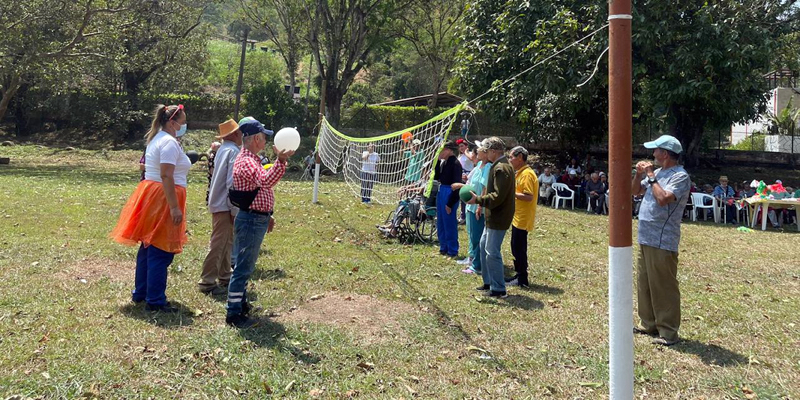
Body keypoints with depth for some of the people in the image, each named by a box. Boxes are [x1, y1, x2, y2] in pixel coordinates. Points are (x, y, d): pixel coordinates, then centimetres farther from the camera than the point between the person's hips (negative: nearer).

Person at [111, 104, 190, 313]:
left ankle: (140, 293, 28)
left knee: (149, 247, 17)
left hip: (150, 194, 11)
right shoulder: (170, 143, -15)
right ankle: (155, 301, 0)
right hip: (163, 198, -11)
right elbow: (166, 177, -23)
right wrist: (175, 207, -25)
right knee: (161, 252, -5)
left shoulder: (156, 139, 17)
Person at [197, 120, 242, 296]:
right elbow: (232, 183, -20)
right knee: (219, 244, -5)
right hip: (225, 205, -10)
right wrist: (234, 210, -18)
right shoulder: (233, 151, -14)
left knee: (227, 241, 18)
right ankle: (207, 282, -1)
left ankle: (225, 276, 27)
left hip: (217, 202, 10)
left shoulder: (222, 149, 15)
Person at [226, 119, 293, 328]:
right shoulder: (246, 161, -18)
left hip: (257, 218, 11)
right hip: (251, 219, -11)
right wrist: (280, 160, -47)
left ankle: (241, 303, 30)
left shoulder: (252, 159, 16)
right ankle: (234, 314, 1)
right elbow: (266, 181, -35)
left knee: (246, 266, 18)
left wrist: (266, 215, 25)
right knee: (243, 267, -5)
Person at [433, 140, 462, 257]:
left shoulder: (455, 163, -15)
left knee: (449, 222, -1)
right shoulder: (443, 162, 9)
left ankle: (452, 250, 10)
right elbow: (436, 177, 7)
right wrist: (438, 160, -1)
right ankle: (444, 247, 28)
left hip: (449, 192, -9)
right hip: (441, 191, 9)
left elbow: (457, 183, -18)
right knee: (440, 221, 16)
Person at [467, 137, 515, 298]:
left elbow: (498, 196, -25)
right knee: (484, 245, 20)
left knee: (492, 252, -5)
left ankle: (498, 289, 4)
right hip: (493, 216, 11)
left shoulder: (501, 168, -20)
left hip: (498, 218, -11)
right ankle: (488, 282, 30)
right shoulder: (502, 165, 14)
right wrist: (481, 200, 12)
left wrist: (478, 200, -18)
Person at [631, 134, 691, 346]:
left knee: (664, 287, -4)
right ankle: (649, 324, 28)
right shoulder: (658, 172, 13)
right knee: (645, 284, 16)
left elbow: (663, 198, -27)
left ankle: (669, 332, 4)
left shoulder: (680, 176, -14)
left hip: (662, 242, -9)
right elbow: (635, 191, 21)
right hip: (645, 238, 9)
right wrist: (639, 174, 3)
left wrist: (651, 176, -16)